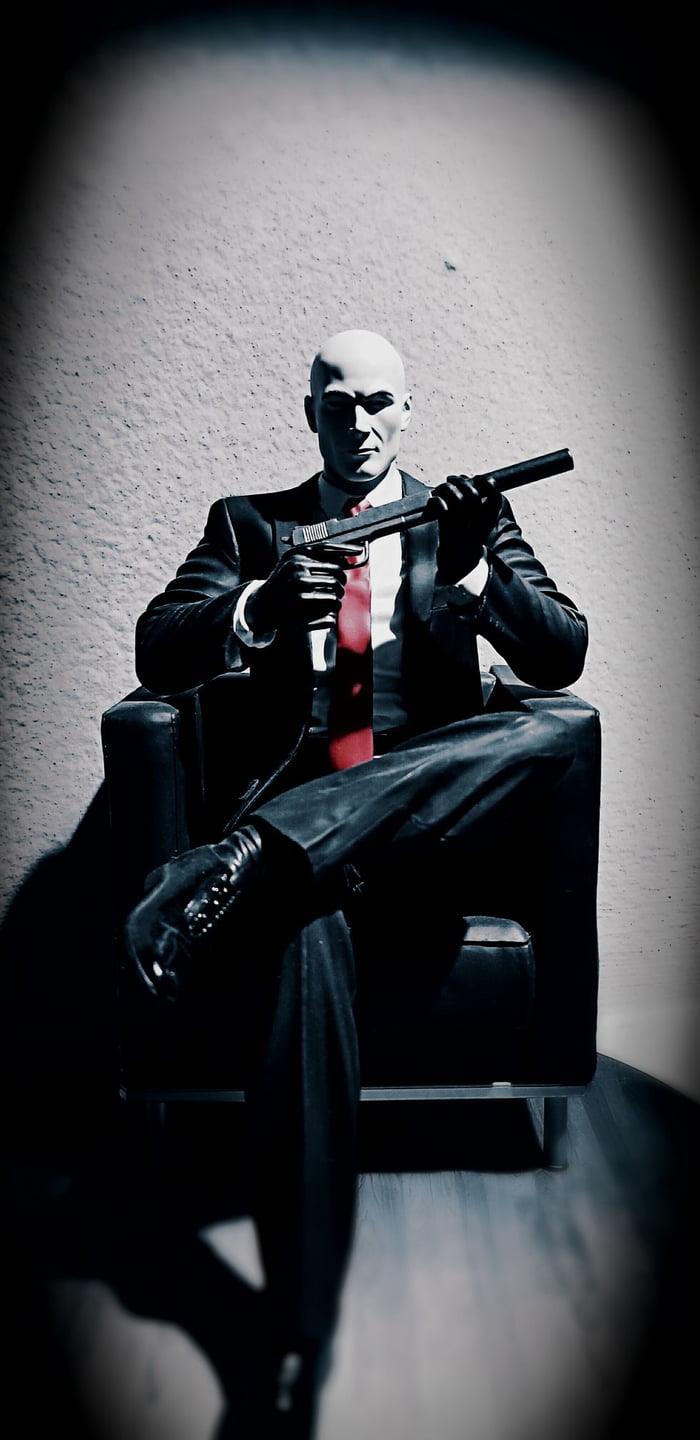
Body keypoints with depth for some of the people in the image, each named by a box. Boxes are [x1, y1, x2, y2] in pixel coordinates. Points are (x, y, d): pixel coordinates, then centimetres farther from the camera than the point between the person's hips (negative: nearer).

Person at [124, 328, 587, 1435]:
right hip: (297, 802, -1)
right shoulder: (249, 523, 18)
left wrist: (476, 569, -15)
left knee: (546, 738, -30)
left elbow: (564, 657, 5)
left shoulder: (465, 519, 17)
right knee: (309, 933, -35)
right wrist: (259, 609, -19)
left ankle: (246, 861, -37)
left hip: (433, 810, 1)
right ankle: (301, 1334, -32)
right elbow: (156, 651, 3)